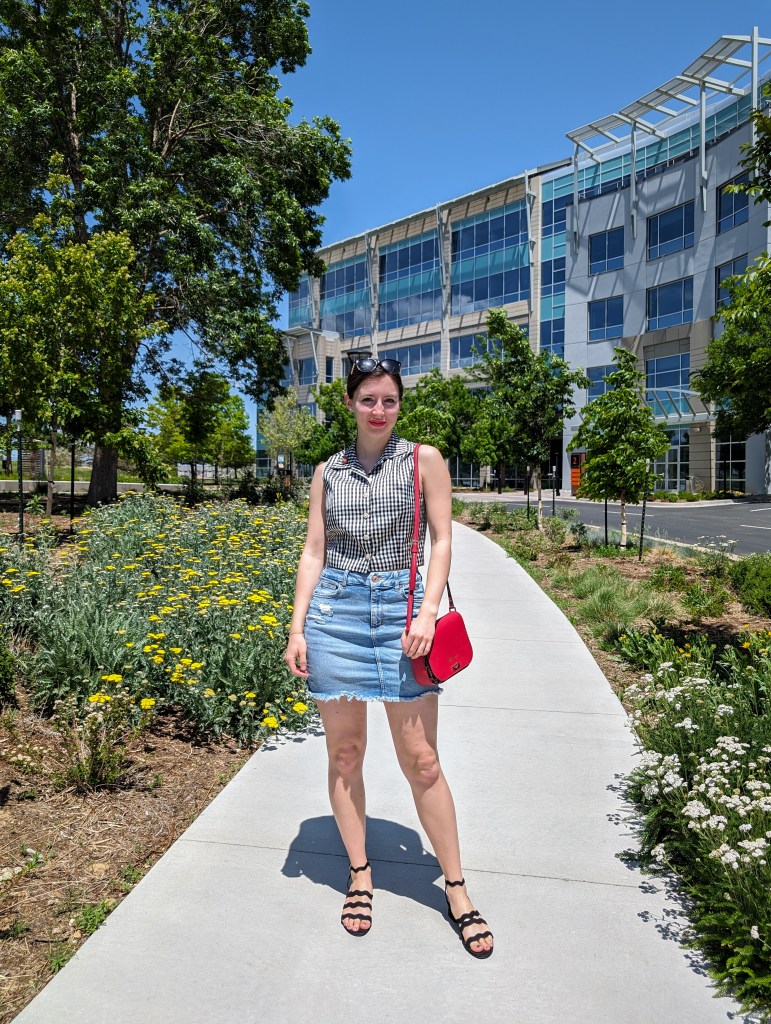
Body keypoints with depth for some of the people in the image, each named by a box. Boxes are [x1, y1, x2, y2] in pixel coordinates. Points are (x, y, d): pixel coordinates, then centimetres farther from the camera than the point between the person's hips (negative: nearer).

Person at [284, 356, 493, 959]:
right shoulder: (328, 472, 10)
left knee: (421, 760, 2)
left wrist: (428, 613, -14)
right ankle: (359, 874, 30)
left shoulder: (425, 460, 3)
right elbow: (313, 553, 8)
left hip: (401, 609, -2)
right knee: (345, 753, 9)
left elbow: (442, 542, -1)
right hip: (335, 610, 3)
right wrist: (297, 628, 2)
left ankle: (456, 888, 21)